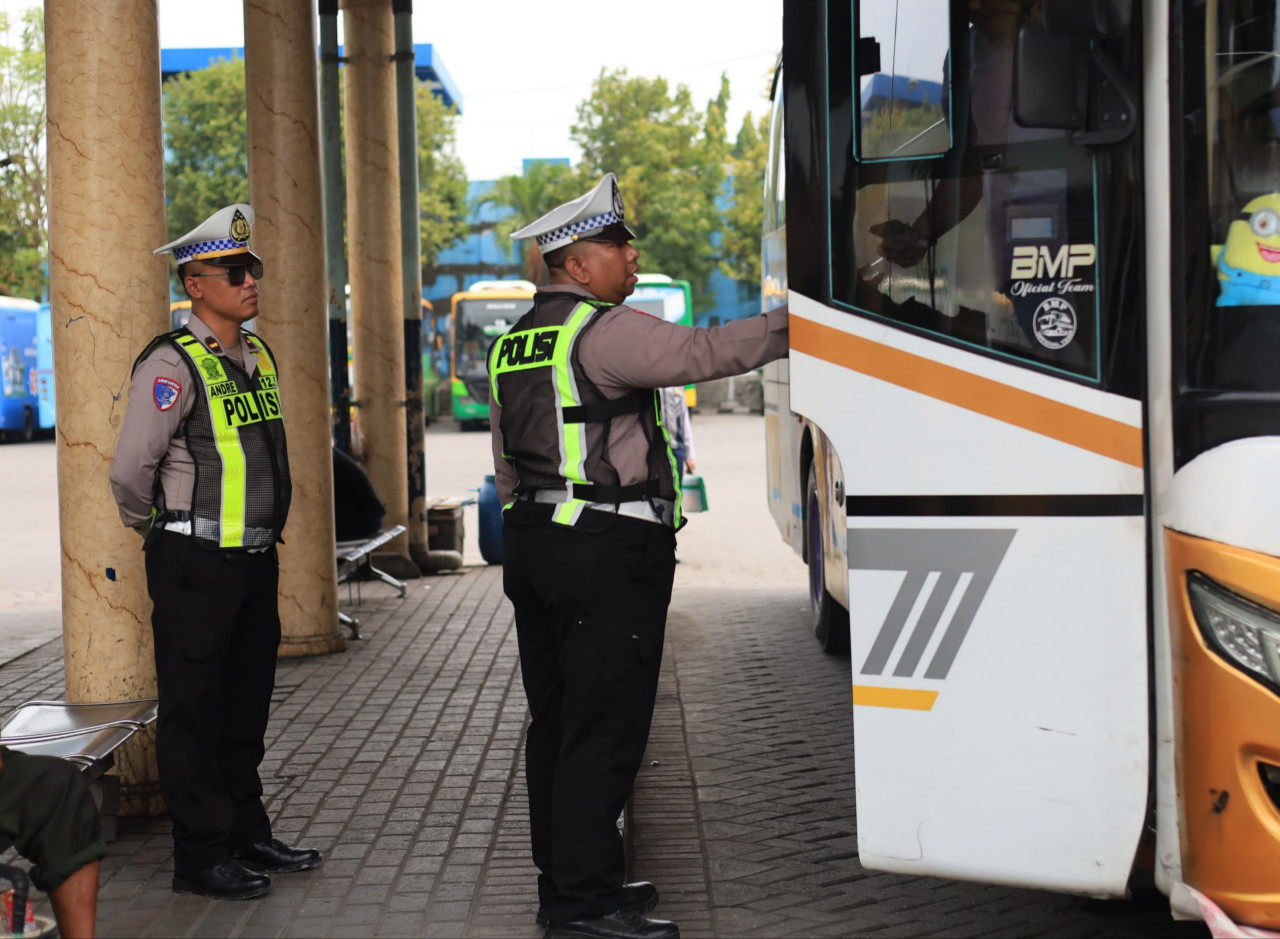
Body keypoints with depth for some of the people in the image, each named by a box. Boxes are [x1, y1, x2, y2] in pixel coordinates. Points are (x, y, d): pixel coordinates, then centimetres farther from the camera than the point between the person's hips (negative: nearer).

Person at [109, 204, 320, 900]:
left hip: (255, 557, 8)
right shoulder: (172, 366, -15)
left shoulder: (258, 354, 11)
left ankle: (246, 835, 29)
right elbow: (129, 472, -17)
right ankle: (201, 856, 9)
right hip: (196, 567, -8)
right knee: (193, 709, 1)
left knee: (246, 704, 16)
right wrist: (160, 531, -1)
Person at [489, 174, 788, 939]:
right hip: (610, 550, -9)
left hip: (535, 539, 10)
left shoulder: (515, 344, 17)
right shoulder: (605, 331, -12)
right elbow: (706, 353, -23)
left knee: (557, 721, 13)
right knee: (604, 728, -6)